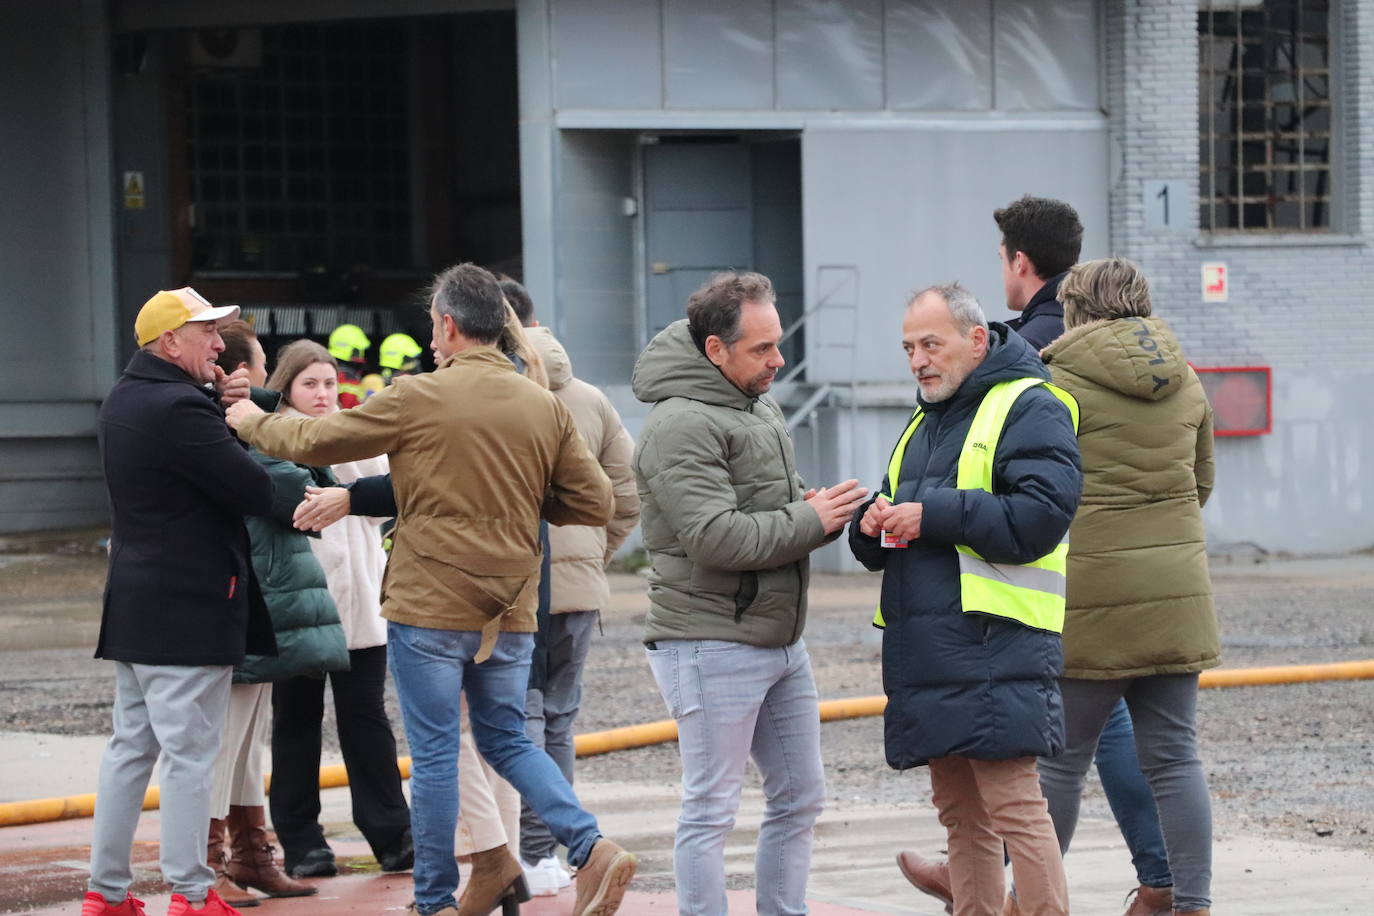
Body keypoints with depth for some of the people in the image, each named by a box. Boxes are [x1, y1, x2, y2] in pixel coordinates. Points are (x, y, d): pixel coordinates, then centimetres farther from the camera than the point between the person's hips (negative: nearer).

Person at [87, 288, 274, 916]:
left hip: (135, 601, 10)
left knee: (131, 746, 13)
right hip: (188, 606, -10)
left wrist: (215, 402, 4)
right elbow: (256, 492, -20)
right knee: (189, 752, -5)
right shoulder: (177, 409, -20)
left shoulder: (124, 401, 12)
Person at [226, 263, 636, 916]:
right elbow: (593, 502, 5)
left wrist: (253, 423, 18)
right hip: (511, 613, 5)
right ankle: (593, 850, -2)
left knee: (433, 755, 4)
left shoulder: (419, 398, -10)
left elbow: (316, 441, 0)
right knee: (507, 742, 16)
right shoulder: (546, 408, 3)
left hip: (430, 609, -5)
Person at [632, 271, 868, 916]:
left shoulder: (762, 408, 14)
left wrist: (818, 509, -1)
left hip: (780, 641, 10)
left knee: (799, 797, 15)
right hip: (710, 645, -9)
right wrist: (810, 521, -15)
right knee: (711, 810, -3)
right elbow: (717, 537, -24)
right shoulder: (681, 426, -16)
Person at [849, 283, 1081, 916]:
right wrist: (874, 527, 2)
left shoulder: (1029, 408, -4)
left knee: (1012, 805, -12)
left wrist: (935, 514, -16)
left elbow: (1041, 514, -18)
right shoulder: (926, 420, 24)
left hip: (996, 647, -9)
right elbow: (879, 549, 26)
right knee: (960, 812, 11)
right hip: (928, 650, 9)